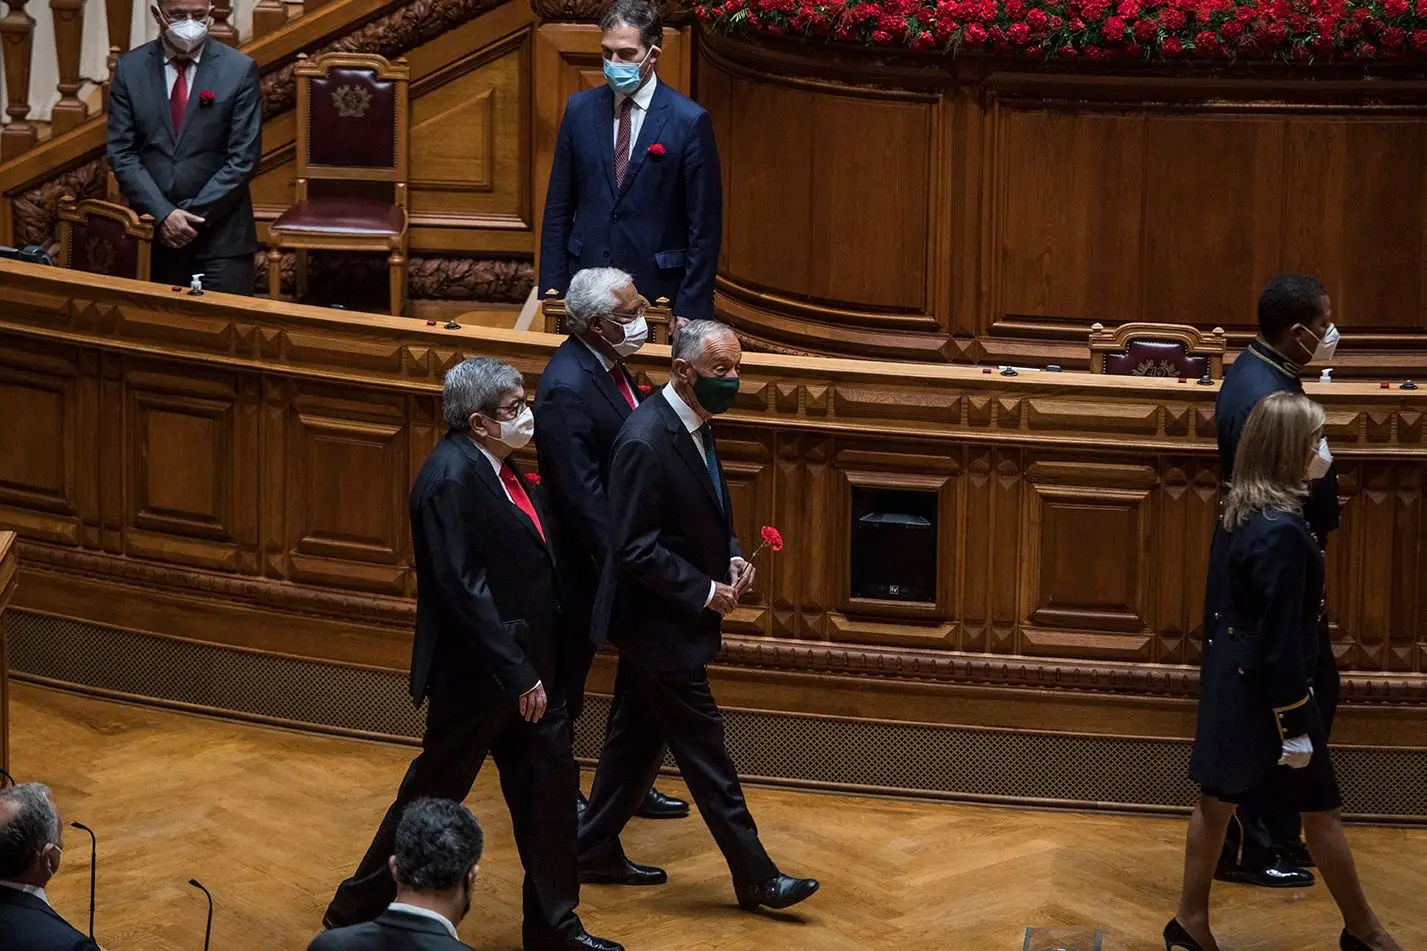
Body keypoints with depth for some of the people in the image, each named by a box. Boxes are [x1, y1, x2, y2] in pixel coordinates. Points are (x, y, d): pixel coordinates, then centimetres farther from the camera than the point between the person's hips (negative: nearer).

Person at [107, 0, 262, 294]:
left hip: (221, 234, -2)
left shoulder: (240, 70, -3)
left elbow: (243, 159, -6)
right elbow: (121, 153, 0)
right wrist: (163, 214, -11)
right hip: (151, 230, 2)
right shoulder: (130, 68, 3)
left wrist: (194, 215, -11)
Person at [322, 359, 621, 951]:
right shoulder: (451, 478, -22)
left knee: (549, 787, 11)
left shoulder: (496, 467, 6)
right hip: (476, 675, -9)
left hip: (524, 665, 9)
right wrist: (518, 675, -24)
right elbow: (463, 590, -26)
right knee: (432, 796, 5)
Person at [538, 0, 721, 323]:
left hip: (657, 290, -3)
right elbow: (558, 209, 10)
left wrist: (691, 309, -9)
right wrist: (553, 289, 4)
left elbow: (704, 227, -5)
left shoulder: (690, 122, -7)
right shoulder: (580, 109, 5)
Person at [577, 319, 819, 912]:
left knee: (637, 735, 18)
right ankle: (756, 878, 4)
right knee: (703, 747, -2)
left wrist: (731, 558, 2)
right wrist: (703, 591, -20)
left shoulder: (695, 426, 6)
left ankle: (596, 852, 29)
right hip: (660, 621, -10)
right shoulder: (644, 441, -24)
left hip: (668, 619, 10)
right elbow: (634, 547, -24)